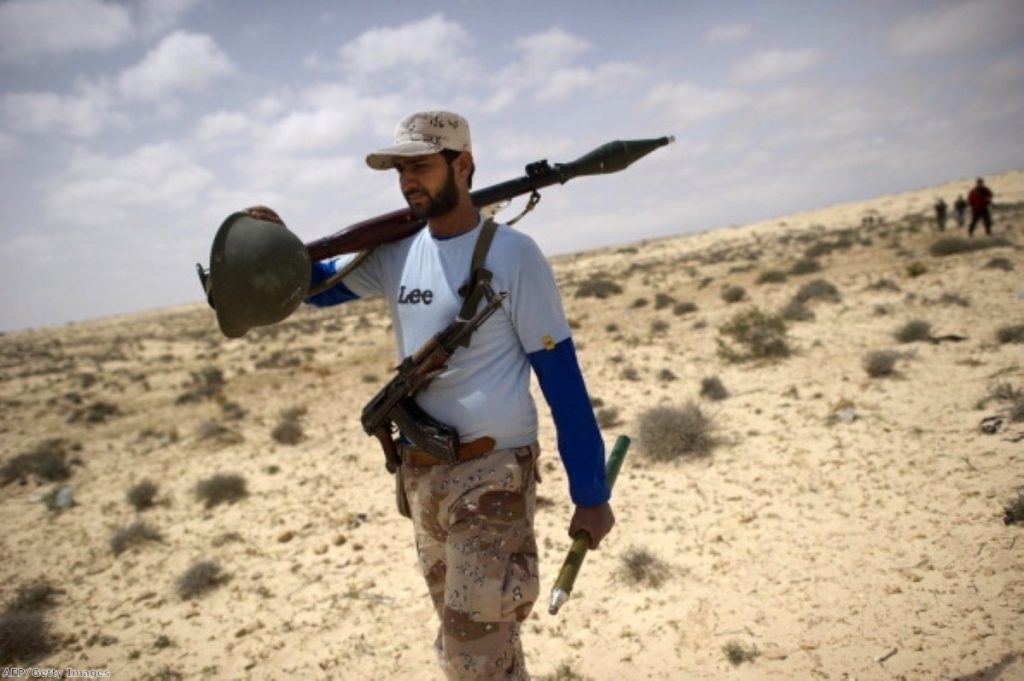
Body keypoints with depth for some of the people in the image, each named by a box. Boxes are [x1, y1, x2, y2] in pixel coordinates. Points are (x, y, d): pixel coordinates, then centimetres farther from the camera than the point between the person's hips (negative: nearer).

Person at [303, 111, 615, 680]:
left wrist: (590, 494, -9)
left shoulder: (511, 254, -11)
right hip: (419, 475, 6)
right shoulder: (395, 252, 4)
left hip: (492, 473, -6)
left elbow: (561, 377, -11)